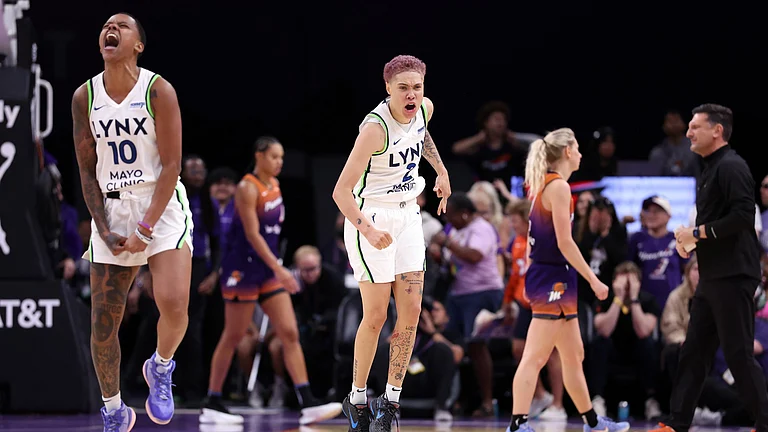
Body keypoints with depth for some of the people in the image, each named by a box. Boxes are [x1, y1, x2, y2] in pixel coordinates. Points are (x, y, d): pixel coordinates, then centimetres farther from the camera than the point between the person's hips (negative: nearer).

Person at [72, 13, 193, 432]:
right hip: (111, 210, 3)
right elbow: (87, 171, 5)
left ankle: (161, 368, 9)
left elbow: (171, 166, -11)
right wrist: (104, 231, -5)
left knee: (173, 305, -23)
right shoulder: (84, 97, 2)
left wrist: (146, 229, -16)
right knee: (102, 322, 1)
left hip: (162, 205, -3)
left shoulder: (159, 91, -8)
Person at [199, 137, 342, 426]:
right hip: (243, 268, -8)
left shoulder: (274, 185, 11)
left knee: (290, 333, -2)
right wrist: (278, 268, -28)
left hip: (267, 269, 8)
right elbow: (252, 234, -21)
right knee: (233, 337, -1)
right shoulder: (248, 187, -14)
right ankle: (211, 406, 9)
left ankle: (308, 405, -7)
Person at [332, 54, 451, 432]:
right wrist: (367, 230, -43)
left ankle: (390, 401, 10)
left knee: (411, 312, 2)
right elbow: (341, 191, -30)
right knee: (376, 316, -7)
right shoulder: (376, 127, -26)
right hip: (370, 218, -7)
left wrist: (441, 171, 26)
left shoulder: (424, 109, -4)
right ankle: (356, 401, 8)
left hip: (408, 215, 7)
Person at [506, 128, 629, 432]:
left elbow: (533, 239, 18)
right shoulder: (559, 186, -12)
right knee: (535, 357, -15)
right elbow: (564, 242, -17)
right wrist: (594, 281, -13)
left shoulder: (544, 185, 15)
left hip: (543, 275, 10)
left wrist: (529, 281, 22)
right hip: (554, 278, -10)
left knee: (574, 357, 17)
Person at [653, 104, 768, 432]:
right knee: (694, 352, 9)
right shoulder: (710, 170, 17)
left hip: (733, 276, -10)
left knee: (739, 354, -6)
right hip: (713, 276, 10)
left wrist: (697, 232, -17)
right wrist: (690, 241, 6)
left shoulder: (731, 167, -13)